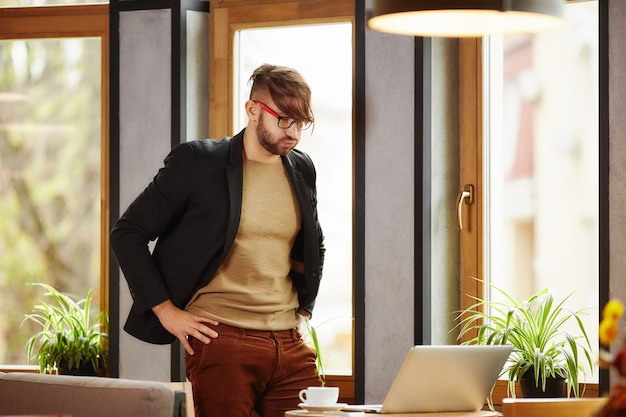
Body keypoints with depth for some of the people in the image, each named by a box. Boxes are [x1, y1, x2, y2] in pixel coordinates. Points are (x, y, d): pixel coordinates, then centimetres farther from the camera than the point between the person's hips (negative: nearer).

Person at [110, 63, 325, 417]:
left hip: (291, 345, 5)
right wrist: (165, 310, -6)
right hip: (222, 341, -5)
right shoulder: (196, 162, -4)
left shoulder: (301, 169, 13)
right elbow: (127, 233, -3)